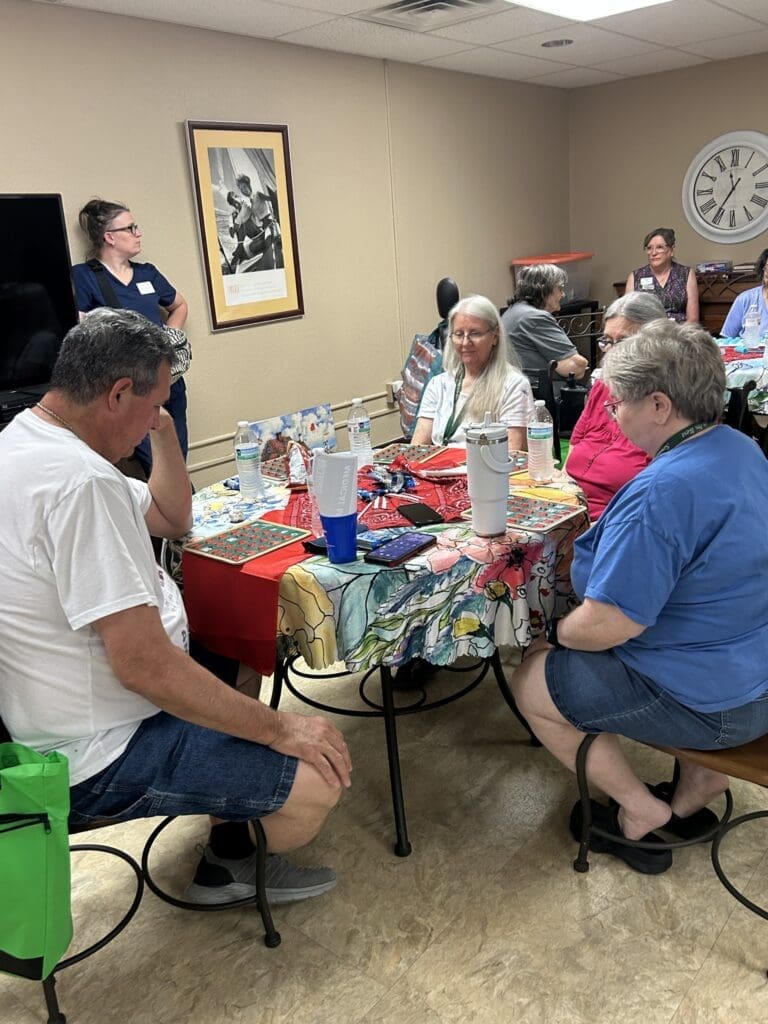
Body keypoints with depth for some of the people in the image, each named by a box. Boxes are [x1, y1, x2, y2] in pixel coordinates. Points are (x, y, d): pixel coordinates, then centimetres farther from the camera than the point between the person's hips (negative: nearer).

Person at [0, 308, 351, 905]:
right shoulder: (82, 482, -29)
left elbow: (173, 519, 15)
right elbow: (144, 664, -31)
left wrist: (162, 430, 2)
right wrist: (279, 729, -22)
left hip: (66, 718, 11)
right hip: (102, 759, -11)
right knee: (318, 780, -14)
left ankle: (228, 857, 31)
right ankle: (231, 866, 21)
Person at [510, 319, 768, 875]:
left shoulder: (661, 493, -29)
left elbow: (604, 625, -27)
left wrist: (556, 632, -6)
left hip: (709, 701, -9)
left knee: (531, 682, 6)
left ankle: (643, 812, 16)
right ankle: (700, 775, 27)